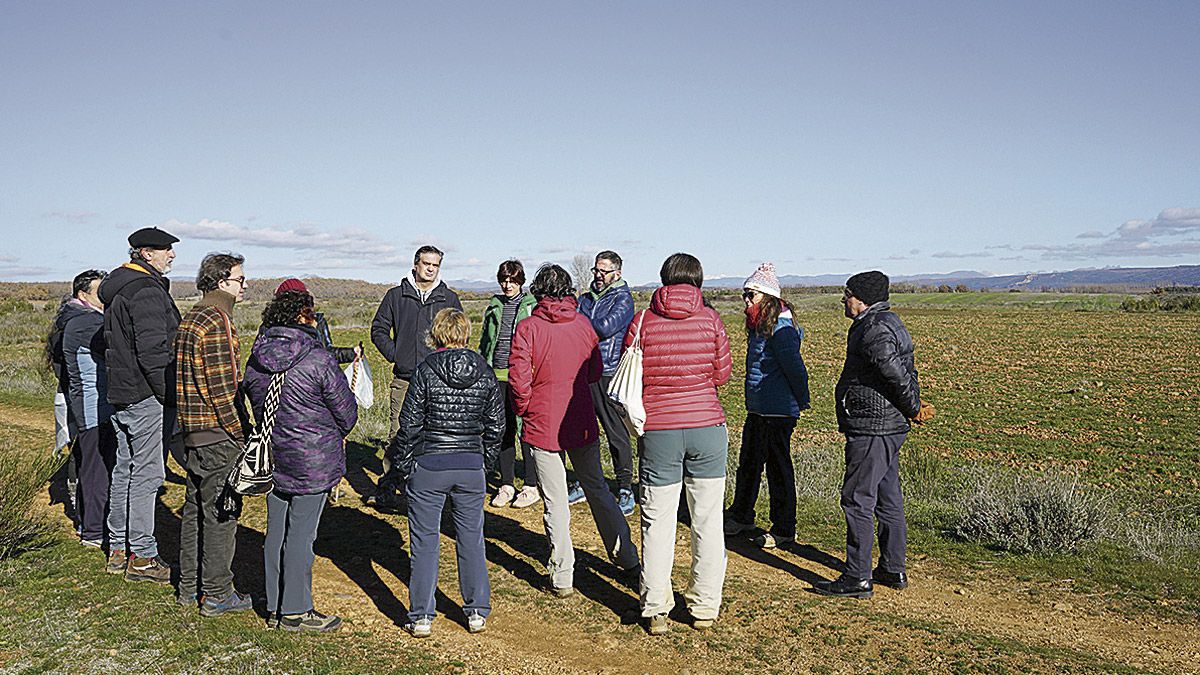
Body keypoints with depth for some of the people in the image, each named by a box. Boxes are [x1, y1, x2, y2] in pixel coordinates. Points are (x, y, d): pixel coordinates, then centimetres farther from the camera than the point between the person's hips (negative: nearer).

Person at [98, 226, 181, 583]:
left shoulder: (116, 290, 17)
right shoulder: (147, 291, -15)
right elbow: (153, 350, -22)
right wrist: (168, 396, -17)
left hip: (120, 393, 10)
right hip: (147, 396, -10)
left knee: (125, 469, 16)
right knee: (147, 473, -5)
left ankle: (118, 549, 25)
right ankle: (141, 557, 1)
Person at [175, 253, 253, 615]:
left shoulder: (188, 319, 13)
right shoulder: (218, 322, -17)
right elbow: (222, 387, -21)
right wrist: (240, 434, -14)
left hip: (192, 433, 10)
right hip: (218, 436, -9)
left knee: (194, 510, 17)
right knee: (219, 515, 0)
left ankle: (189, 587, 27)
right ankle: (216, 595, 9)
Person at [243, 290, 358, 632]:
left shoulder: (256, 359, 4)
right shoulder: (319, 359, -15)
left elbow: (255, 404, 13)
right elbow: (347, 410, -9)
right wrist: (338, 433, 12)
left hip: (272, 457, 7)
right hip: (312, 461, -6)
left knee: (276, 532, 14)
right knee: (301, 534, 1)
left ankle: (275, 607, 24)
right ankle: (295, 612, 10)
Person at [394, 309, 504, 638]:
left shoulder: (426, 371, -9)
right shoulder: (485, 373, 1)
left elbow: (410, 424, -7)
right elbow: (496, 426, 6)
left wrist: (404, 465, 4)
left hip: (428, 465, -3)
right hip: (471, 466, 3)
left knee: (425, 541, 7)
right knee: (471, 539, 13)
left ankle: (421, 618, 13)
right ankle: (477, 612, 20)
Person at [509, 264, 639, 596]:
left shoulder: (528, 328, -11)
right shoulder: (583, 324, 0)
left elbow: (519, 379, -15)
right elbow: (595, 372, 8)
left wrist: (523, 410, 2)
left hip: (542, 426, -3)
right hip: (582, 423, 4)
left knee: (555, 501, 5)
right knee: (597, 488, 20)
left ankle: (562, 577, 10)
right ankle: (625, 556, 30)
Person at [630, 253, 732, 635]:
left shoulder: (643, 321, -3)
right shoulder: (709, 319, -1)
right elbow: (722, 375, 4)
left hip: (658, 431, 0)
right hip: (708, 427, 1)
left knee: (658, 521, 8)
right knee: (707, 520, 11)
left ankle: (655, 611, 13)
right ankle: (705, 607, 20)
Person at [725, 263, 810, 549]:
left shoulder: (780, 328, -19)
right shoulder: (758, 326, 11)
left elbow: (794, 367, -18)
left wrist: (801, 400, -8)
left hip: (778, 412, -10)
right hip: (757, 409, 10)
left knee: (778, 468, 1)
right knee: (748, 463, 18)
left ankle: (784, 529, 13)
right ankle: (741, 516, 34)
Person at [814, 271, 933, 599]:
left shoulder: (875, 330, -18)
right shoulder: (888, 322, 17)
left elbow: (898, 375, -22)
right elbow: (907, 374, 18)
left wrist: (914, 409, -8)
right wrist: (914, 406, 10)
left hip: (871, 430, -11)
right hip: (889, 428, 11)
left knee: (858, 501, -5)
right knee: (888, 499, 17)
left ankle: (857, 579, 1)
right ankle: (894, 570, 27)